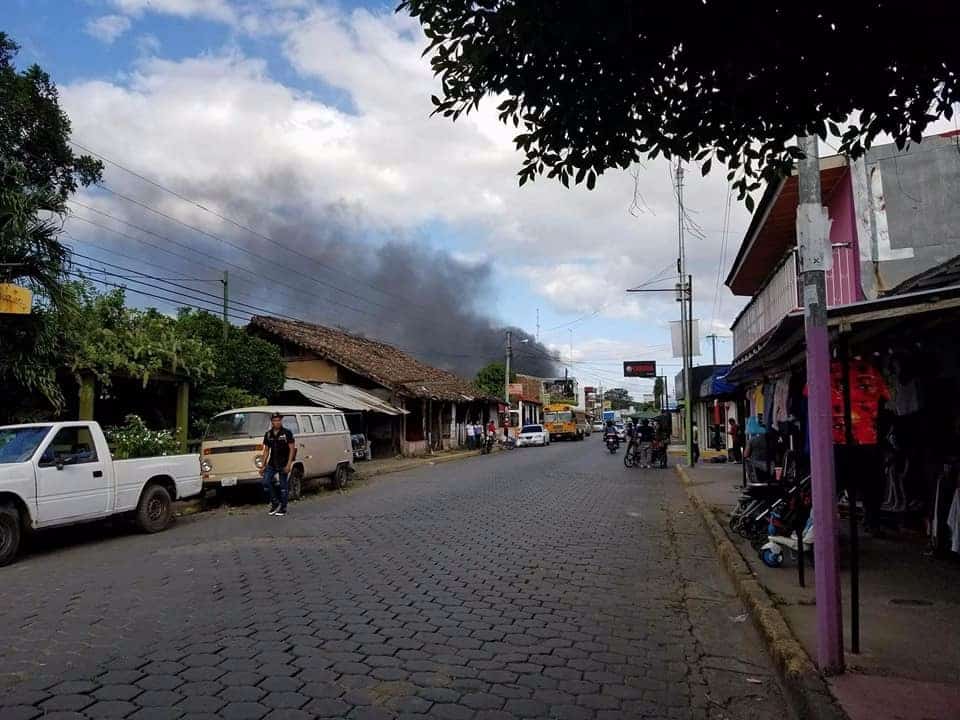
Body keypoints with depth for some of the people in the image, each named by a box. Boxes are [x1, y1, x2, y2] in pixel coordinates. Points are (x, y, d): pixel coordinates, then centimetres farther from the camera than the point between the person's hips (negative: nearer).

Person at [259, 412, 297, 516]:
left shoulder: (287, 433, -5)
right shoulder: (268, 434, 9)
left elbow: (292, 449, -7)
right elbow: (266, 450, 14)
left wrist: (289, 464, -14)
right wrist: (262, 465, 9)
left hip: (283, 464, -4)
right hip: (271, 464, 4)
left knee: (283, 486, 1)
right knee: (266, 482, -7)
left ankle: (283, 508, 11)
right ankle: (275, 503, 11)